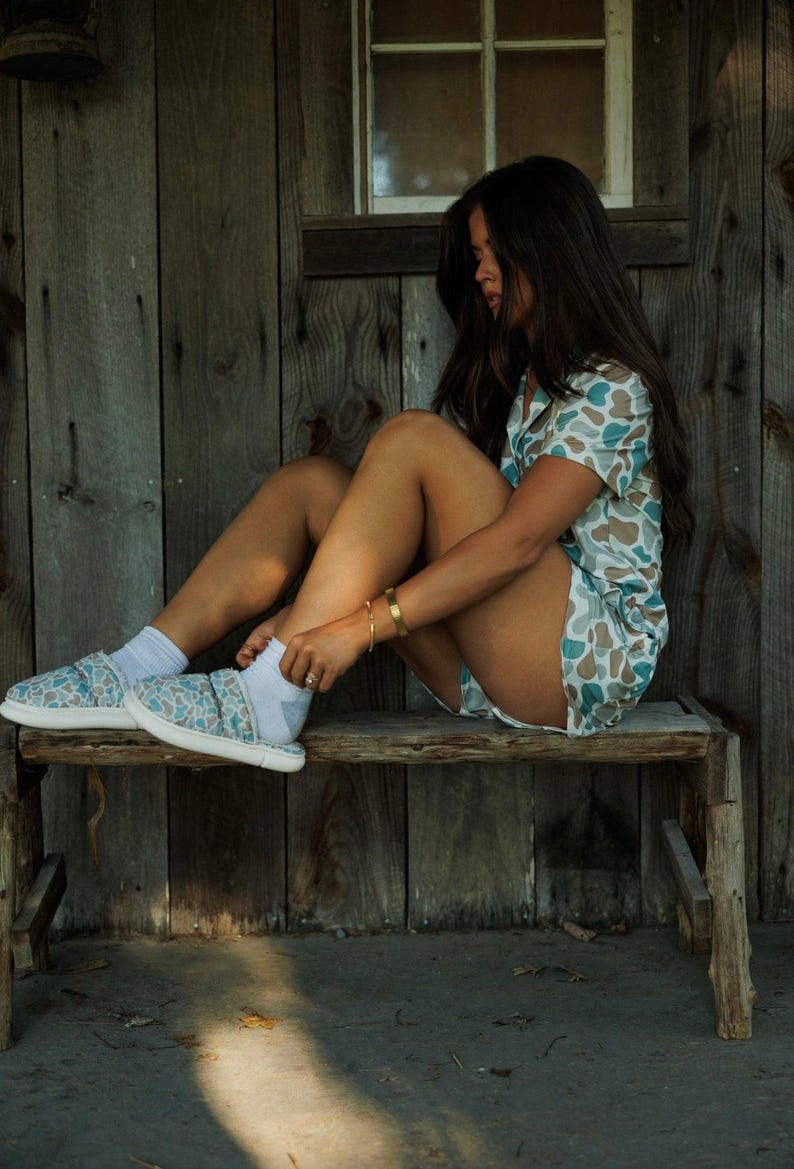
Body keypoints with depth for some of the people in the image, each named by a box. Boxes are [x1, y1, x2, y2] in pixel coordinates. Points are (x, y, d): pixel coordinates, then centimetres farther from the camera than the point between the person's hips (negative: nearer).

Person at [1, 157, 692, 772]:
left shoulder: (611, 388, -8)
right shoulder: (506, 379, 19)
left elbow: (517, 541, -22)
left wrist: (363, 625, -28)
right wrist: (307, 615, -6)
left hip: (592, 662, -7)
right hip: (488, 669, 8)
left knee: (411, 440, -24)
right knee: (312, 482, -5)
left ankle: (269, 702, -28)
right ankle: (140, 670, -12)